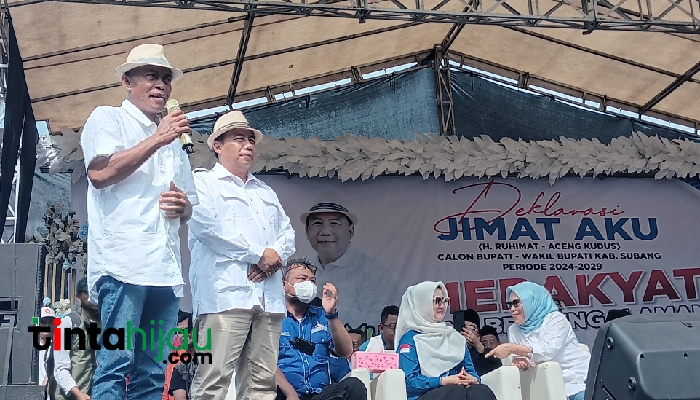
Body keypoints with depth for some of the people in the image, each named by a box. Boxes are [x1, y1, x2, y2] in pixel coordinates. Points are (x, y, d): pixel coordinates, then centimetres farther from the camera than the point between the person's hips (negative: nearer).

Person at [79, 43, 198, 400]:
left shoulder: (174, 141, 27)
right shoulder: (108, 119, 9)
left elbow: (189, 208, 29)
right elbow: (100, 172, -10)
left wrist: (182, 205, 5)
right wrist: (157, 139, -8)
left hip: (165, 267, 6)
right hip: (123, 260, -6)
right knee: (117, 364, -12)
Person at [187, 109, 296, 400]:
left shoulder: (266, 192, 30)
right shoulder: (203, 182, 9)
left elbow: (287, 233, 21)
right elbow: (207, 225, -8)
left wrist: (276, 255, -3)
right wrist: (259, 254, -7)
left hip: (268, 296, 6)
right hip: (225, 293, -6)